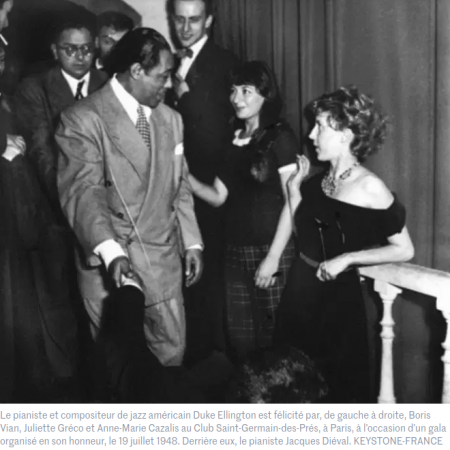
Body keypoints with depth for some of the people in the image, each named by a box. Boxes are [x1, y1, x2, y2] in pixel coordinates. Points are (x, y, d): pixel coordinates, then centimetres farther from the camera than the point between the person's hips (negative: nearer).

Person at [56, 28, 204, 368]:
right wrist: (111, 252, -34)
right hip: (108, 265, -5)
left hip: (164, 261, 5)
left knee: (172, 350, 14)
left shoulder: (171, 119, 11)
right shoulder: (83, 119, -12)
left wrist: (192, 241, 9)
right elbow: (83, 191, -21)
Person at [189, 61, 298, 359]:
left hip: (272, 251, -5)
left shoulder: (280, 137, -5)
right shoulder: (234, 139, 12)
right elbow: (218, 196, 10)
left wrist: (273, 257, -13)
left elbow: (291, 202, -9)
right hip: (236, 251, 5)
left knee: (274, 337, -1)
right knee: (241, 338, 9)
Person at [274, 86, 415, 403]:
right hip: (301, 289, 6)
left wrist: (348, 258, -19)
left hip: (337, 296, -6)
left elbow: (404, 249, -13)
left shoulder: (369, 188, -14)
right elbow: (304, 233, 3)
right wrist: (294, 186, -1)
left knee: (337, 383, 9)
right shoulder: (319, 181, 5)